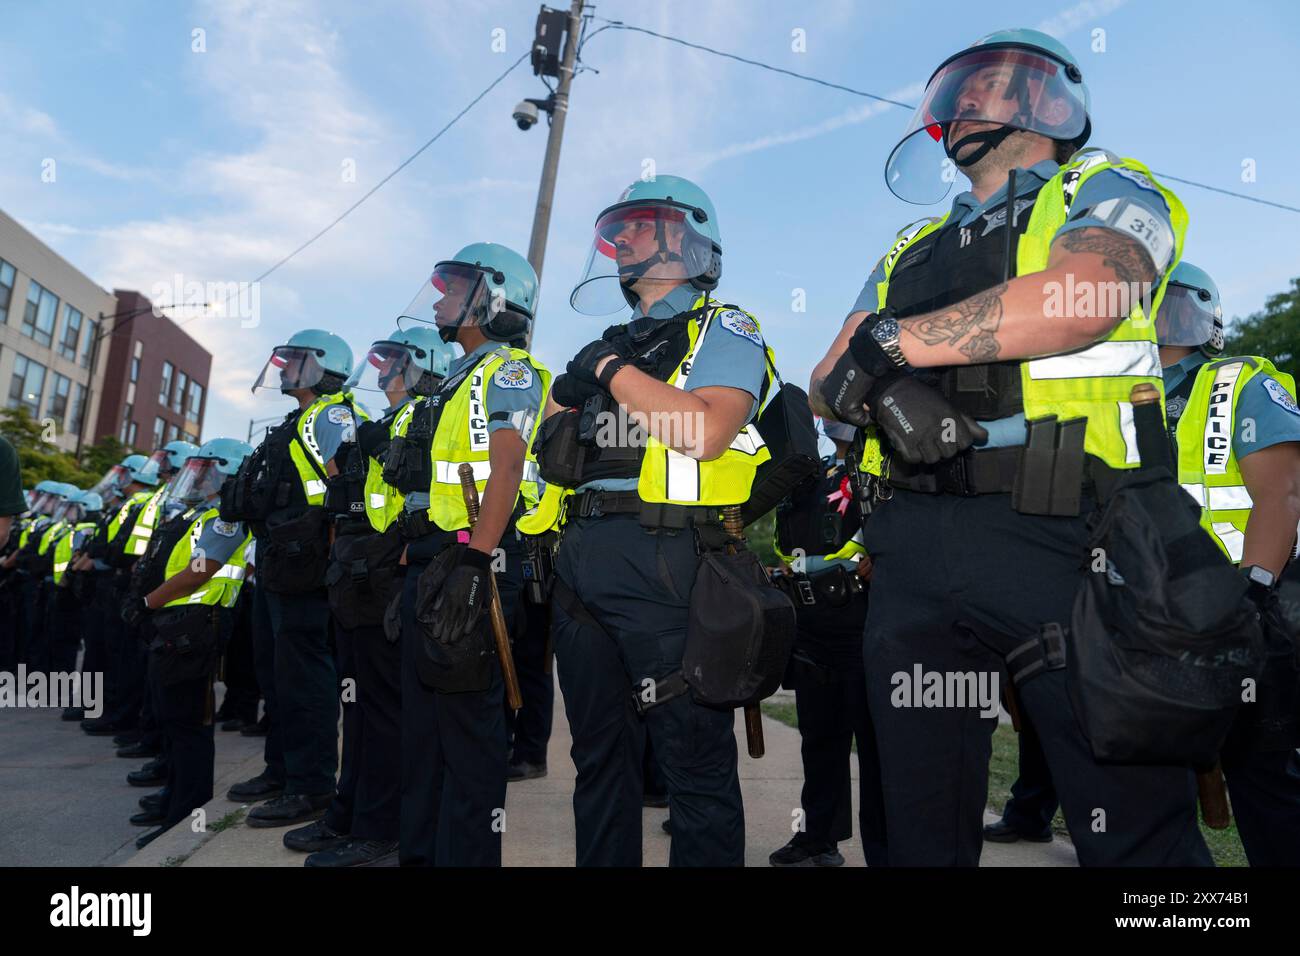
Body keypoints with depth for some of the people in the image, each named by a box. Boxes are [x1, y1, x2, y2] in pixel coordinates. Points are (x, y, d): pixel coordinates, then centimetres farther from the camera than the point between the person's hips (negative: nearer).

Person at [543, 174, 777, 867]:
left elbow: (706, 432, -18)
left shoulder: (723, 329, 2)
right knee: (600, 753, 17)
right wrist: (566, 393, 5)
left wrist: (613, 369, -9)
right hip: (581, 560, 8)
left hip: (664, 564, -7)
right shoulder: (611, 344, 22)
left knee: (693, 755, 2)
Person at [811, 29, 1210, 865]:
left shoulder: (1105, 190, 12)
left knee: (1135, 832, 3)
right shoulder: (910, 253, 26)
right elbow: (828, 384, 14)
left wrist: (894, 341, -9)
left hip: (1058, 537, -4)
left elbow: (1086, 295, -13)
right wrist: (885, 387, -10)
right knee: (923, 829, 14)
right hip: (913, 545, 5)